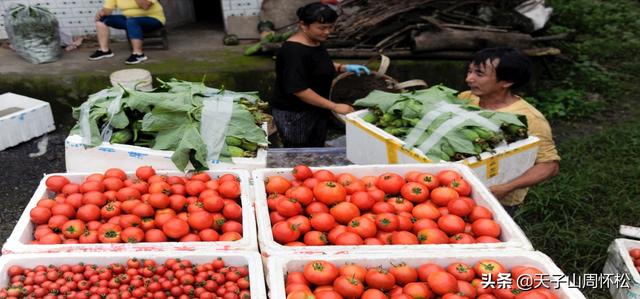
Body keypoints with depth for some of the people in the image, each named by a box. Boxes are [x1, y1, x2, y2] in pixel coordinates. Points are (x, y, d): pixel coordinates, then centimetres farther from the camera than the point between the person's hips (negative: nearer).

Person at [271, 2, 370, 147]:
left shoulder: (316, 42, 4)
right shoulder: (293, 51, -24)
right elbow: (299, 89, -27)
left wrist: (345, 67, 6)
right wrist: (334, 106, -25)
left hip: (317, 111, 9)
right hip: (294, 115, -9)